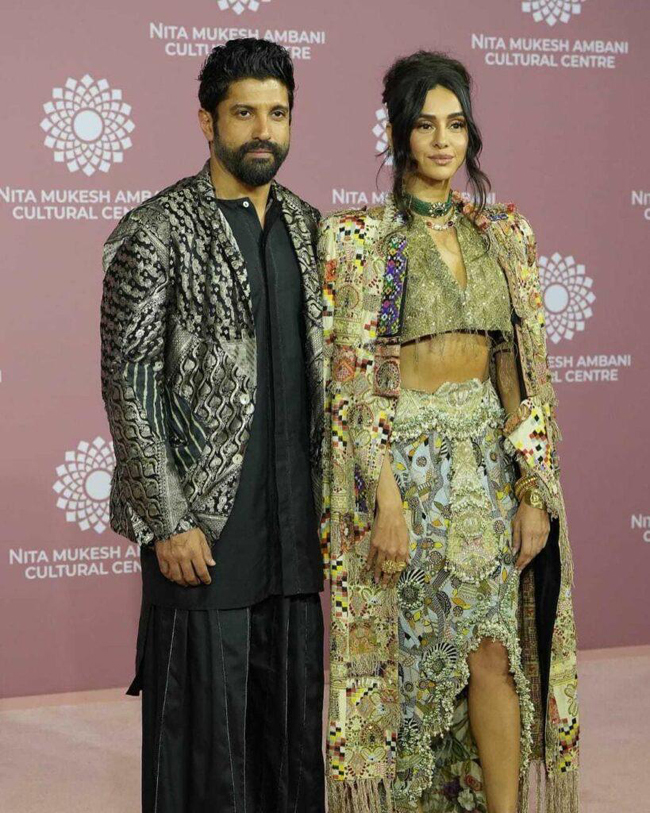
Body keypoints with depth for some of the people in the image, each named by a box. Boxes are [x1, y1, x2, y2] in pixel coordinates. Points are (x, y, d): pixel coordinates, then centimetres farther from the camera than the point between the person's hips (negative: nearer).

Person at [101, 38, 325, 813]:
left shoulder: (307, 226, 11)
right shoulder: (155, 232, -8)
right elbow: (128, 386, -11)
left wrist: (332, 500, 11)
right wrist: (169, 522, -14)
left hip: (298, 523, 6)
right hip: (205, 521, -5)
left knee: (294, 717, 12)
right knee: (206, 723, 1)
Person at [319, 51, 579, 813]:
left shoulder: (505, 233, 6)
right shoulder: (357, 237, -6)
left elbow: (528, 369, 6)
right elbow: (351, 379, -10)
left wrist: (534, 491, 0)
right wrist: (386, 502, -16)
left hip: (488, 461, 3)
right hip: (400, 462, -3)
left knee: (494, 653, 3)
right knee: (404, 660, 6)